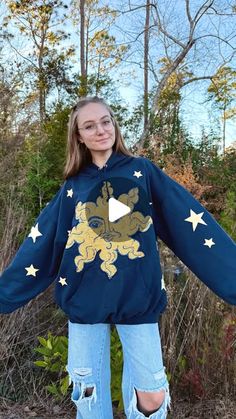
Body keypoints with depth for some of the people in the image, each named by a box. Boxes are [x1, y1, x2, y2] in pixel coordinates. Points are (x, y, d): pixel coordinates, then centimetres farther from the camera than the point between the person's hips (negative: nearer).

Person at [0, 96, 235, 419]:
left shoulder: (143, 171, -1)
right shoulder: (73, 187, 4)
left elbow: (191, 222, -5)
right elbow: (39, 246, 6)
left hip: (138, 299, -1)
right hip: (85, 302, 2)